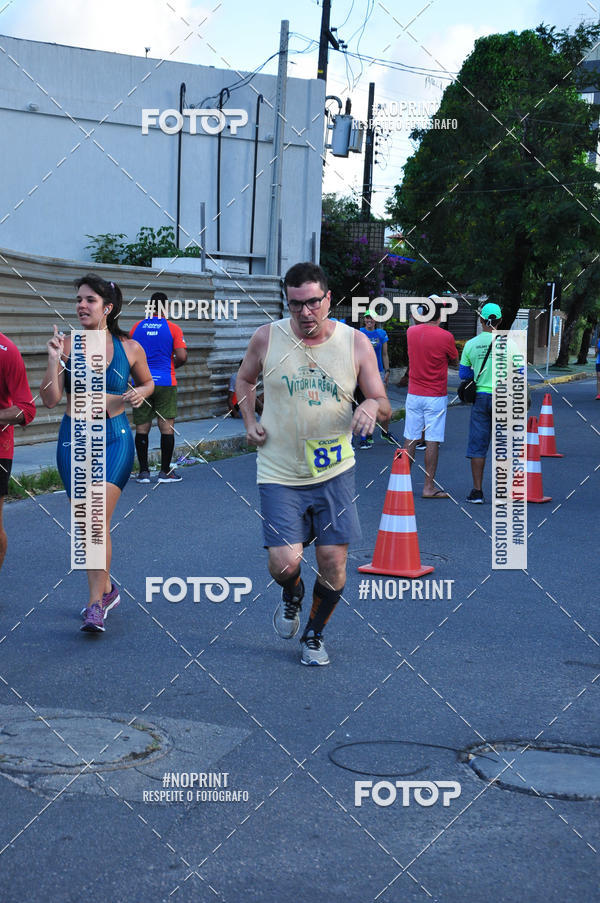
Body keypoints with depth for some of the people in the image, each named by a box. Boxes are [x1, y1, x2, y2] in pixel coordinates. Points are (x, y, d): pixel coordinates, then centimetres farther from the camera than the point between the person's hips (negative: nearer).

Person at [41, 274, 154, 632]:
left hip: (114, 438, -2)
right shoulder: (66, 344, -2)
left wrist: (139, 393, -5)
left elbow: (147, 382, 17)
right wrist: (54, 360, -17)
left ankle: (96, 605, -8)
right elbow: (50, 399, -6)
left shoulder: (130, 348, -2)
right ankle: (107, 588, 30)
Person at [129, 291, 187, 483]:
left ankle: (143, 472, 6)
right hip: (165, 383, -3)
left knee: (142, 427, 6)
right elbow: (182, 356, -10)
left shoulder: (137, 327, 5)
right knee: (167, 427, 3)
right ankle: (165, 472, 3)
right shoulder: (172, 328, -4)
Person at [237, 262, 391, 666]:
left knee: (333, 562, 0)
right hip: (280, 473, -1)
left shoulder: (356, 343, -3)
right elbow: (245, 379, 17)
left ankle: (315, 634, 27)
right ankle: (292, 595, 28)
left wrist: (372, 406, -23)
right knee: (284, 563, -11)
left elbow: (384, 405, 1)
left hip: (335, 471, 1)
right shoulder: (267, 338, -3)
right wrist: (250, 421, 2)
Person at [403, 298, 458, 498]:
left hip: (413, 395, 4)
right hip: (435, 397, -4)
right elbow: (454, 360, 3)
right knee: (432, 441, -2)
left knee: (410, 439, 10)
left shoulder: (411, 332, 0)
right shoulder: (446, 337, -12)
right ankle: (429, 487, -1)